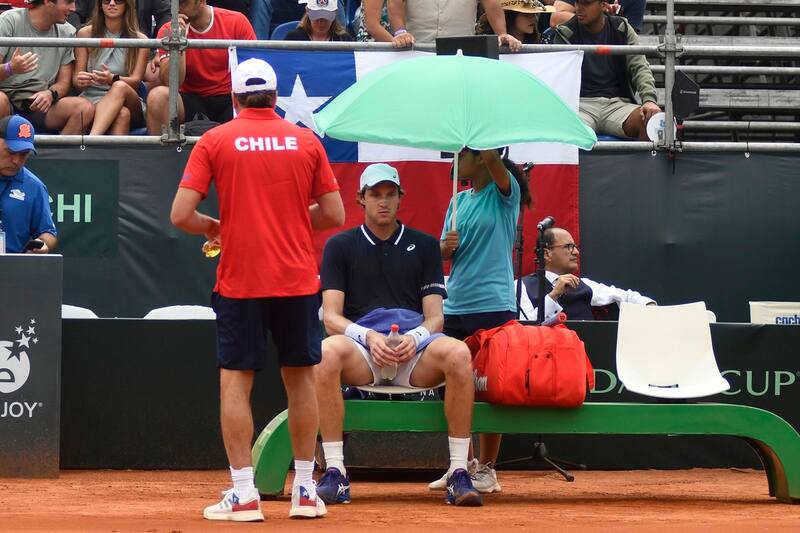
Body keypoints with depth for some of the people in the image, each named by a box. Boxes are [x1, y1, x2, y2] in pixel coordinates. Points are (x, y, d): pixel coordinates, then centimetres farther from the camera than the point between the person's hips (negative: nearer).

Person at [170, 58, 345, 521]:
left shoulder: (215, 141, -1)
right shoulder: (306, 141, 3)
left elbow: (181, 215, -7)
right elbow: (334, 215, 4)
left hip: (240, 281, -2)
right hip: (298, 281, 2)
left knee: (236, 382, 3)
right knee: (301, 378, 12)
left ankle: (244, 495, -3)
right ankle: (305, 490, 15)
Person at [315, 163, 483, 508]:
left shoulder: (423, 245, 19)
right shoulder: (340, 246, 16)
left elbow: (435, 317, 11)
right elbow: (331, 317, 5)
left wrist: (415, 338, -13)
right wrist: (368, 337, -16)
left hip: (416, 350, 1)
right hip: (362, 352, -1)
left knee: (458, 353, -34)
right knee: (327, 352, -37)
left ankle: (459, 473, -30)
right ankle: (335, 473, -34)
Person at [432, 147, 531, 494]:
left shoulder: (505, 192, -2)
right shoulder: (459, 201, 16)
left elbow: (492, 159, -23)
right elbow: (444, 253, 18)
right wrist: (446, 247, -4)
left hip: (493, 306, -6)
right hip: (455, 306, 6)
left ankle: (486, 469, 6)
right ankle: (463, 464, 16)